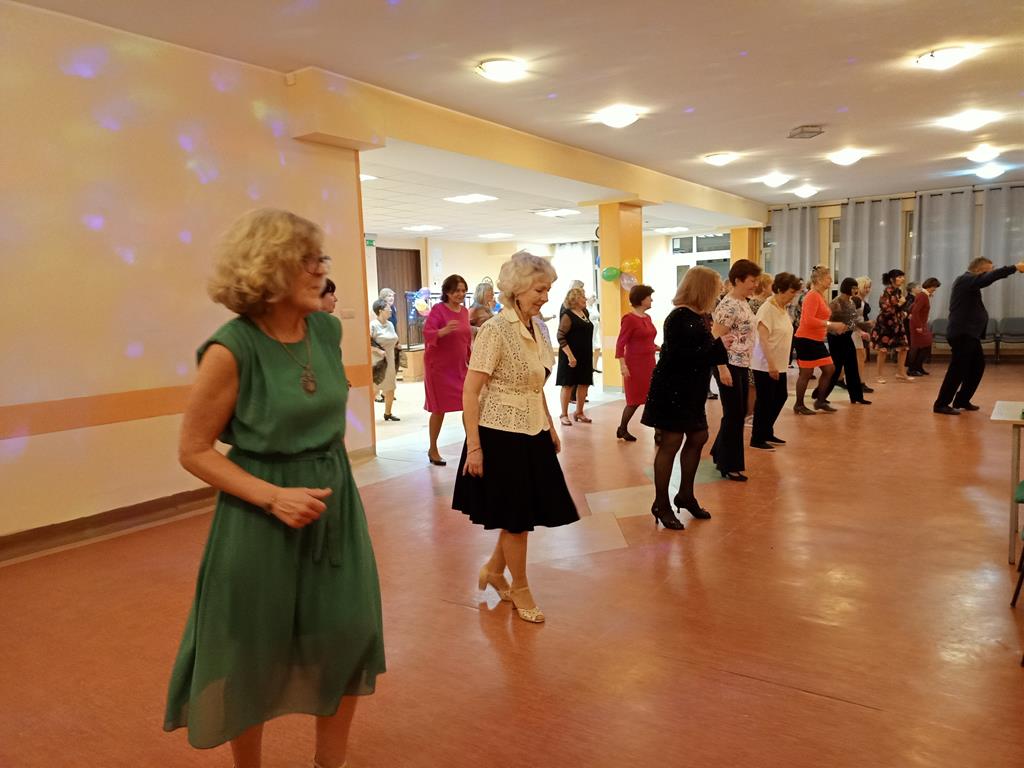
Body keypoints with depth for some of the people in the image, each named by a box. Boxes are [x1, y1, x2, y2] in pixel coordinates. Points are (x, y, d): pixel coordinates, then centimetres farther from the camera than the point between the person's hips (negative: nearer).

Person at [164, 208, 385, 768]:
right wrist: (273, 496, -22)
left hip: (334, 502, 6)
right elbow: (194, 451, -12)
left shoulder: (327, 329, -1)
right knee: (253, 659, 12)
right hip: (261, 518, -5)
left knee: (349, 642, 12)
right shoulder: (231, 349, -19)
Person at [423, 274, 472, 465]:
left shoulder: (464, 311, 6)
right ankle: (433, 450, 18)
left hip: (460, 366, 6)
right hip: (439, 367, -6)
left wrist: (470, 361, 18)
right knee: (440, 409, 2)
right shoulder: (438, 309, -13)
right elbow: (427, 334, -24)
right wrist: (444, 330, -43)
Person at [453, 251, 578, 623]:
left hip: (533, 434, 8)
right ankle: (520, 590, 27)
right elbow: (470, 391, -17)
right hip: (502, 436, -8)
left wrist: (550, 427, 16)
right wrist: (474, 447, -19)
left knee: (527, 511, 15)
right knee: (516, 517, 7)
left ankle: (494, 569, 38)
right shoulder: (496, 330, -18)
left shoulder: (536, 327, 6)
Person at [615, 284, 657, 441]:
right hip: (635, 364, -7)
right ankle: (622, 429, 21)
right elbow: (620, 343, -14)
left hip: (649, 363, 7)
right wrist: (622, 365, -21)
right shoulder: (629, 318, -12)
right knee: (635, 400, 2)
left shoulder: (647, 317, 10)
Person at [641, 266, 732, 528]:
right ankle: (661, 504, 10)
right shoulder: (679, 318, -18)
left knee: (698, 438, 16)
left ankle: (685, 495, 31)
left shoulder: (698, 316, 8)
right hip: (673, 390, -10)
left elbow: (698, 350, 8)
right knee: (671, 443, -3)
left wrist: (715, 340, 14)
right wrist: (717, 346, -20)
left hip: (692, 390, 10)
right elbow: (682, 357, -26)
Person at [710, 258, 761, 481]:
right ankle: (730, 466, 11)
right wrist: (723, 369, -24)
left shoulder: (743, 303, 12)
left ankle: (720, 455, 30)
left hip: (742, 366, 9)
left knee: (739, 413, 15)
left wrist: (744, 366, 20)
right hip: (730, 366, -9)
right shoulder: (728, 306, -17)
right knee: (734, 415, -1)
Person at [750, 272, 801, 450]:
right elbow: (763, 339, -22)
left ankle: (767, 433, 28)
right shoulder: (767, 309, -18)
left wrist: (777, 363, 12)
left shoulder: (784, 308, 9)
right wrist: (771, 364, -24)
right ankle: (756, 439, 12)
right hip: (765, 365, -9)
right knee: (765, 401, 0)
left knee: (781, 396, 14)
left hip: (779, 364, 9)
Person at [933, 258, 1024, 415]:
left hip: (969, 333, 11)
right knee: (958, 369, -8)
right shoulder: (966, 280, -14)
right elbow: (988, 278, -29)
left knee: (978, 366, 15)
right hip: (962, 333, -11)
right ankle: (941, 404, -4)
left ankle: (962, 400, 22)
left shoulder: (969, 282, 19)